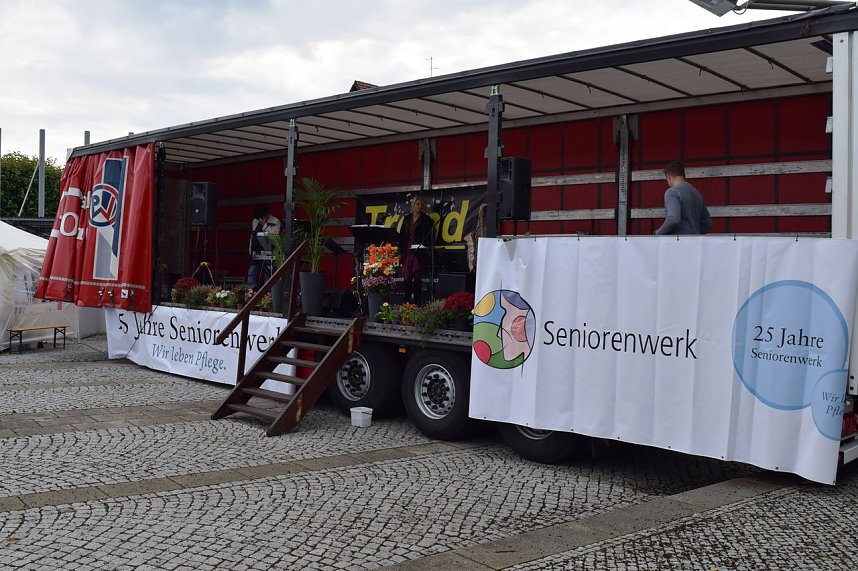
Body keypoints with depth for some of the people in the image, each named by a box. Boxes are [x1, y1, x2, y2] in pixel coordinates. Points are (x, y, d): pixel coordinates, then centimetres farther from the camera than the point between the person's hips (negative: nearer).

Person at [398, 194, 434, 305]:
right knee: (406, 279, 0)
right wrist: (400, 252, 8)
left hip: (419, 253, -3)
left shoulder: (427, 220, 3)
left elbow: (430, 237, 1)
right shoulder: (407, 218, 14)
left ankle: (417, 303, 2)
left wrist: (427, 248, -13)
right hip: (407, 252, 3)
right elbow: (401, 236, 13)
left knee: (417, 279, -2)